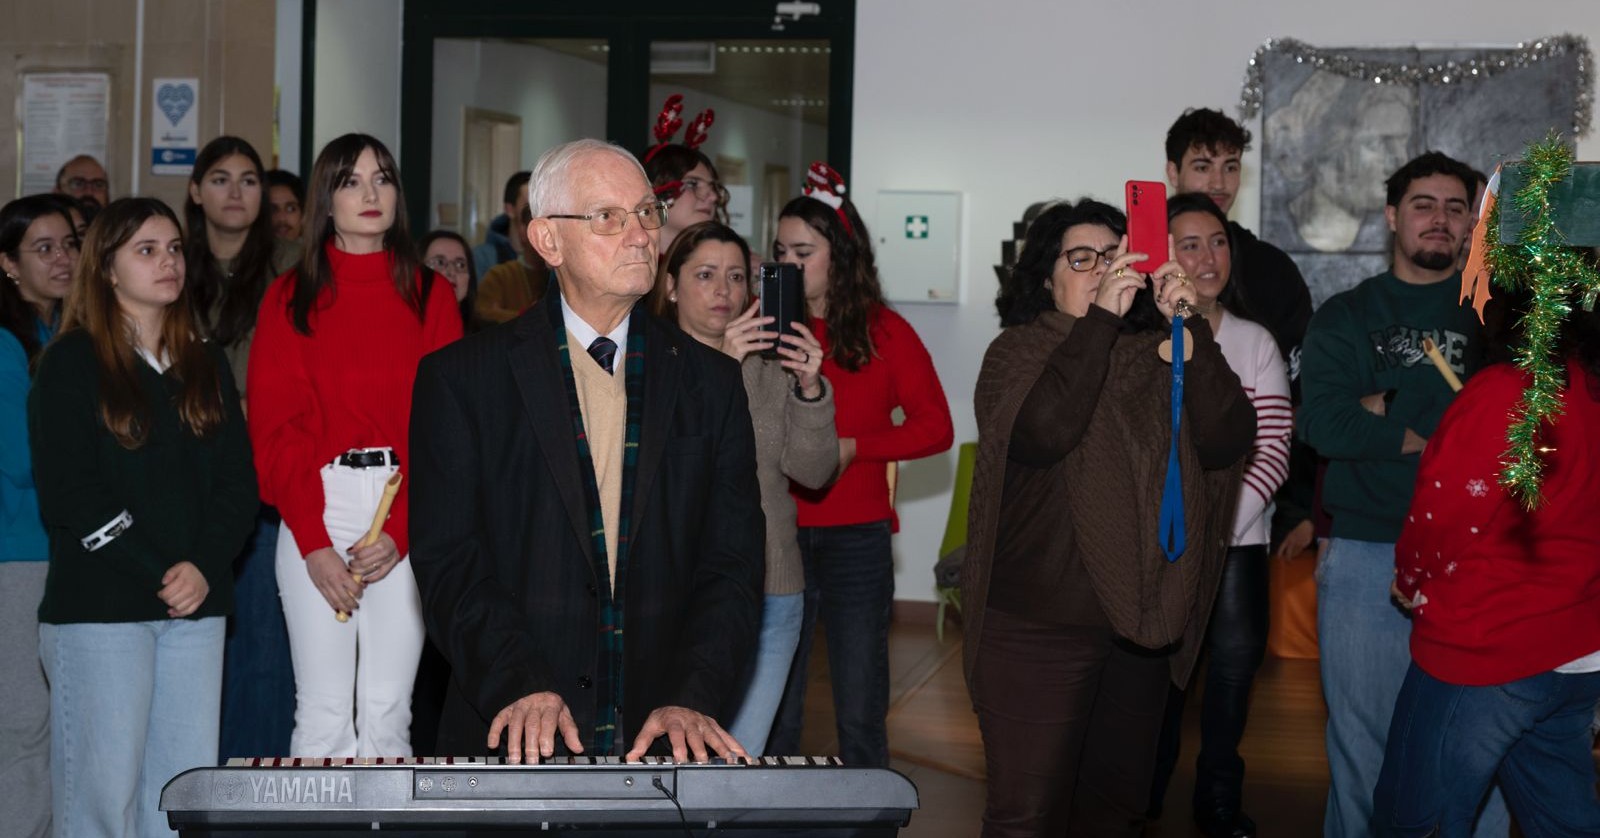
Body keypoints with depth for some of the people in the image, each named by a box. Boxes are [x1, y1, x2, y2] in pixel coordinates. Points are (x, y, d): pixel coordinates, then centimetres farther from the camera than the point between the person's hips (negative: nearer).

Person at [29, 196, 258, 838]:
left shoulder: (206, 364, 16)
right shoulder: (71, 363, 1)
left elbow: (238, 479, 10)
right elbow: (68, 492, -8)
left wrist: (203, 566, -8)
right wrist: (157, 576, -13)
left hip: (197, 605, 5)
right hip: (99, 606, -4)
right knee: (105, 785, -4)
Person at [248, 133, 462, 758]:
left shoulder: (430, 296, 9)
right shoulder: (289, 298, 7)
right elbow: (275, 427, 1)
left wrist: (401, 531, -8)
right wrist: (313, 542, -9)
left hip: (408, 521, 1)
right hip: (314, 513, -1)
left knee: (388, 711, 0)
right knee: (323, 713, -3)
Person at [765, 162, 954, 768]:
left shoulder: (884, 331, 2)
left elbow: (936, 427, -1)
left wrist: (851, 448, -11)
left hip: (856, 540, -1)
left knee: (860, 715, 6)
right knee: (772, 715, 4)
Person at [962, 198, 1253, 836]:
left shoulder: (1157, 356, 5)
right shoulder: (1018, 352, -3)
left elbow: (1227, 441, -8)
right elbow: (1041, 432, -23)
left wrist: (1188, 328, -16)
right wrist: (1101, 319, -23)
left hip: (1141, 624, 4)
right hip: (1039, 626, -4)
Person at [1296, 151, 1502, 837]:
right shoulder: (1346, 317, 9)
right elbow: (1323, 424, -8)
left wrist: (1390, 413, -13)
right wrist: (1442, 431, -9)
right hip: (1367, 555, 0)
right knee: (1362, 739, 7)